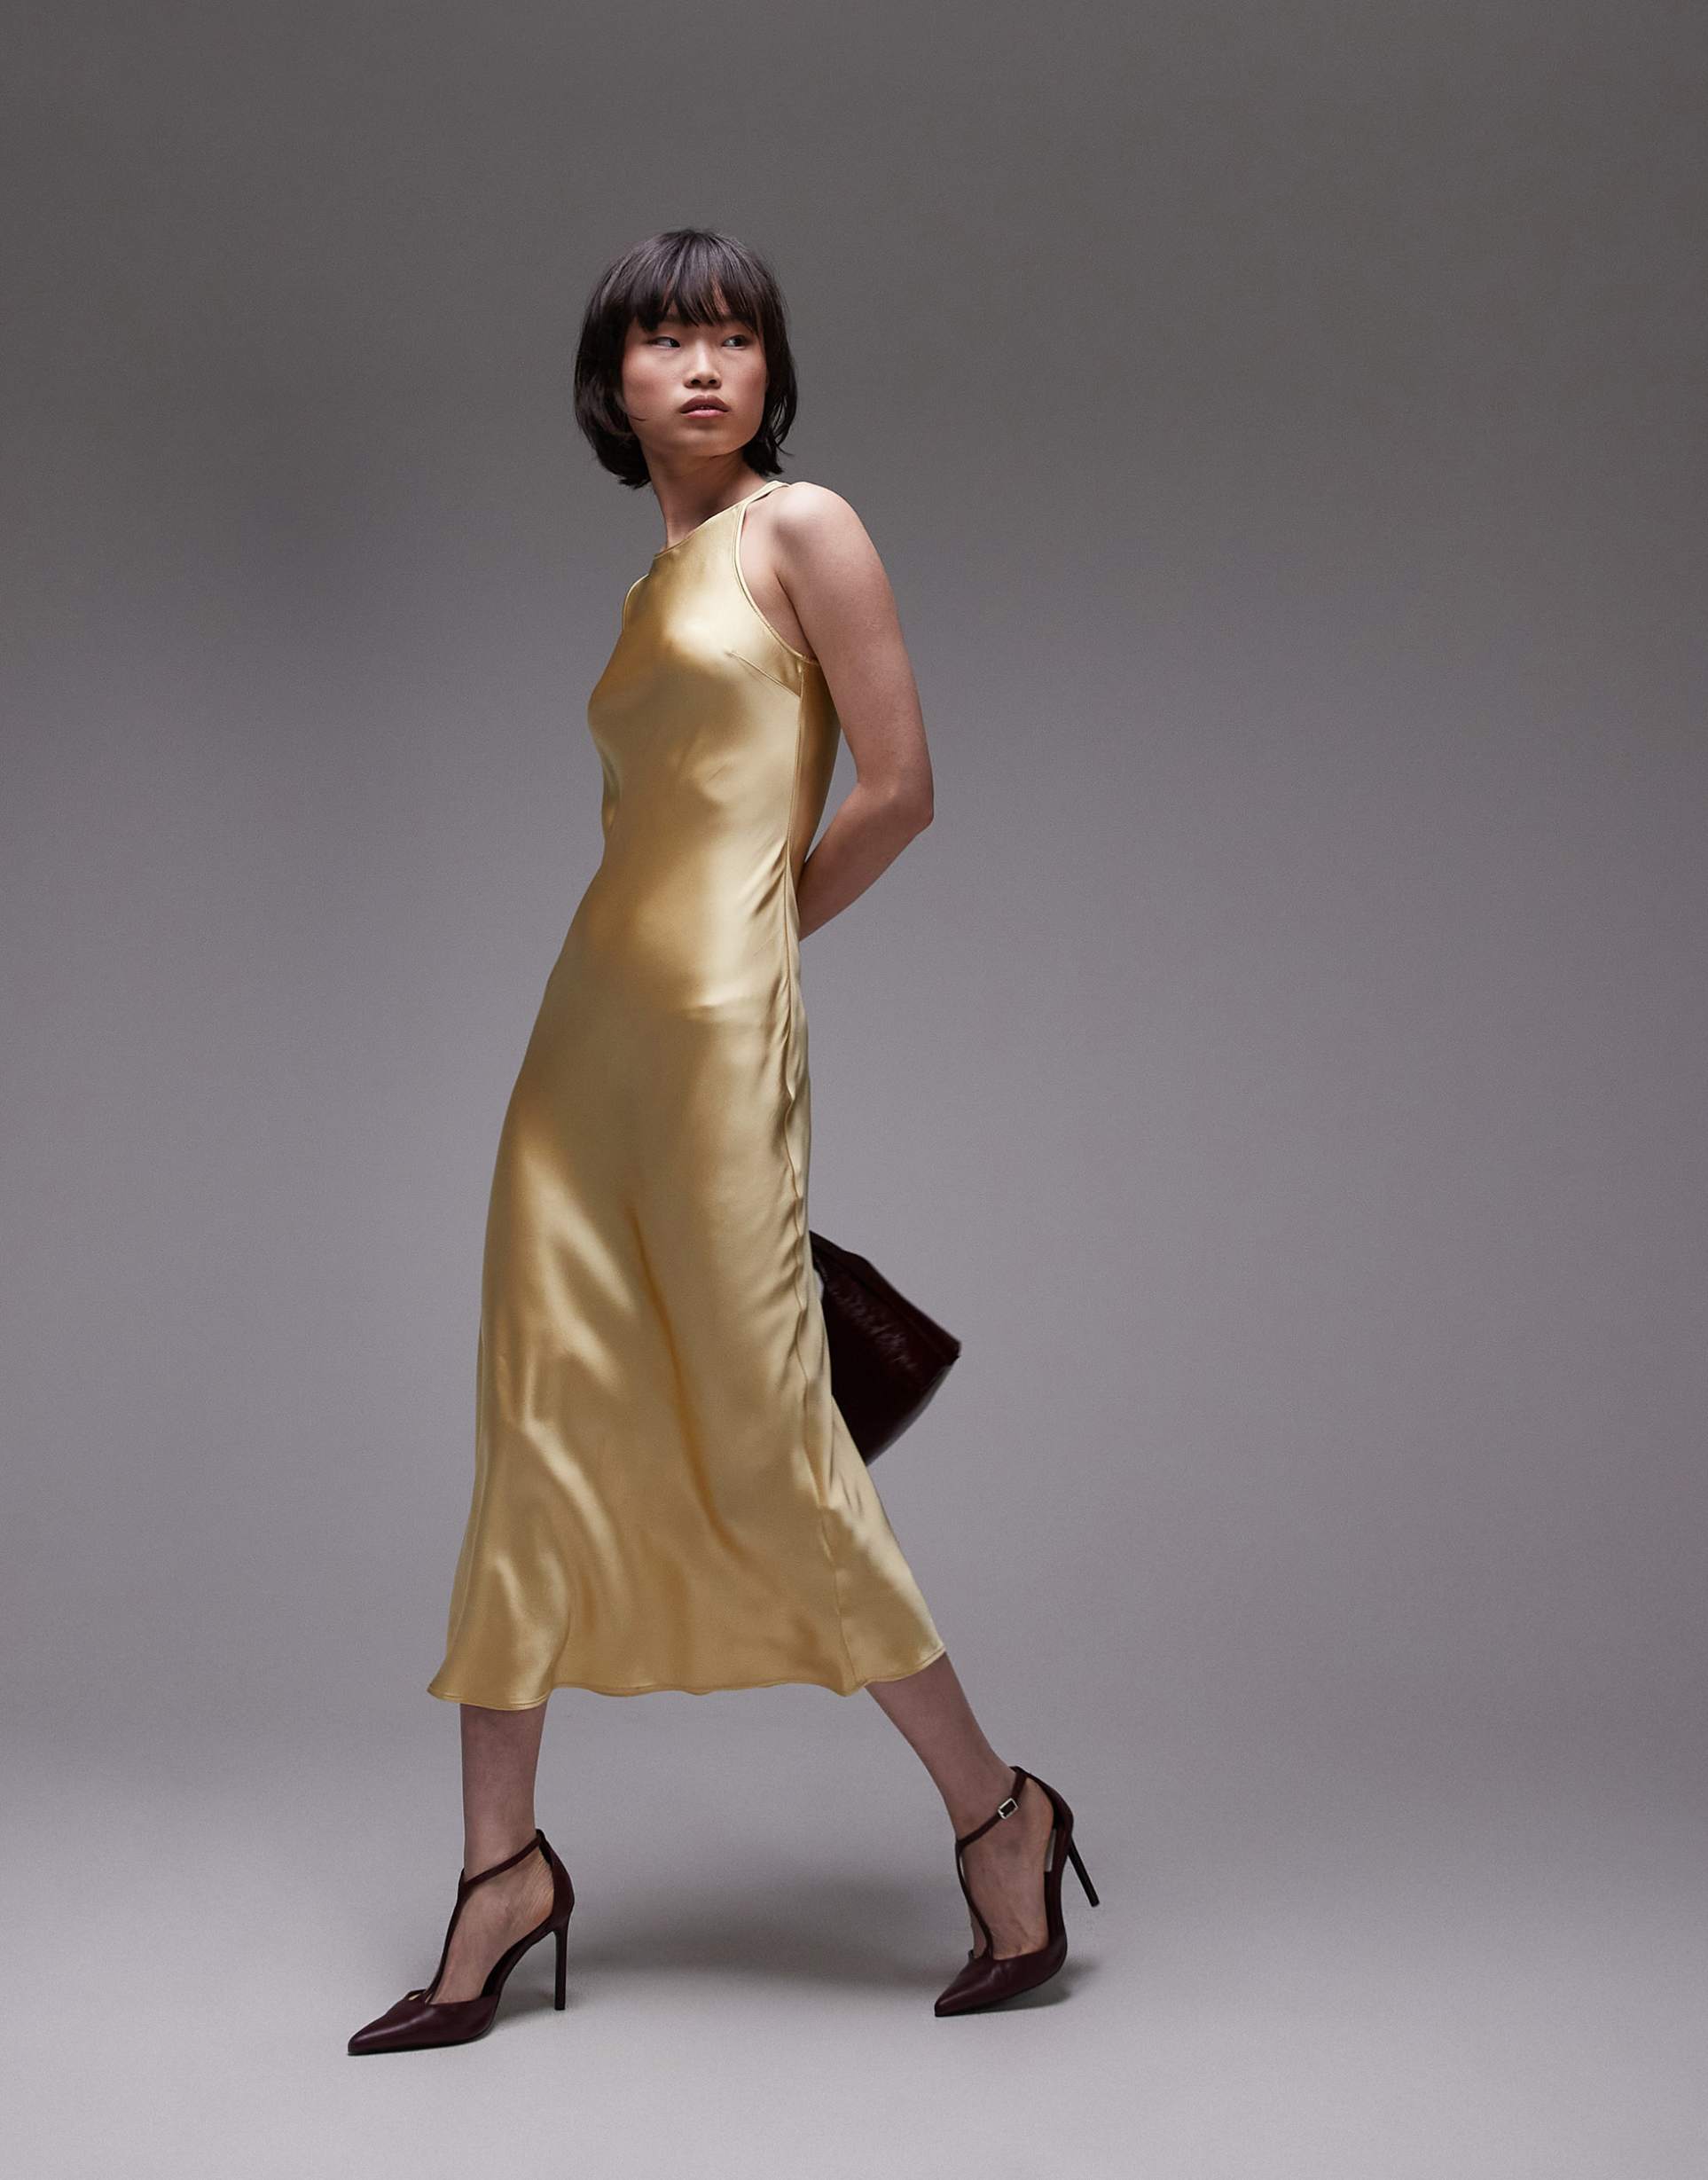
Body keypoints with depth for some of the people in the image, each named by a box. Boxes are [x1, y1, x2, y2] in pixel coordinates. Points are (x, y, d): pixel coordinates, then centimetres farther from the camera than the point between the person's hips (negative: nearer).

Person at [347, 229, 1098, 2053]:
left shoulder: (802, 531, -2)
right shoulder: (639, 578, 19)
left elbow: (896, 791, -5)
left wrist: (748, 934, 4)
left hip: (717, 1025, -7)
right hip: (585, 1025, 7)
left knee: (761, 1442, -4)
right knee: (535, 1429, 6)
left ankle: (996, 1813, 13)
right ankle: (502, 1870, 15)